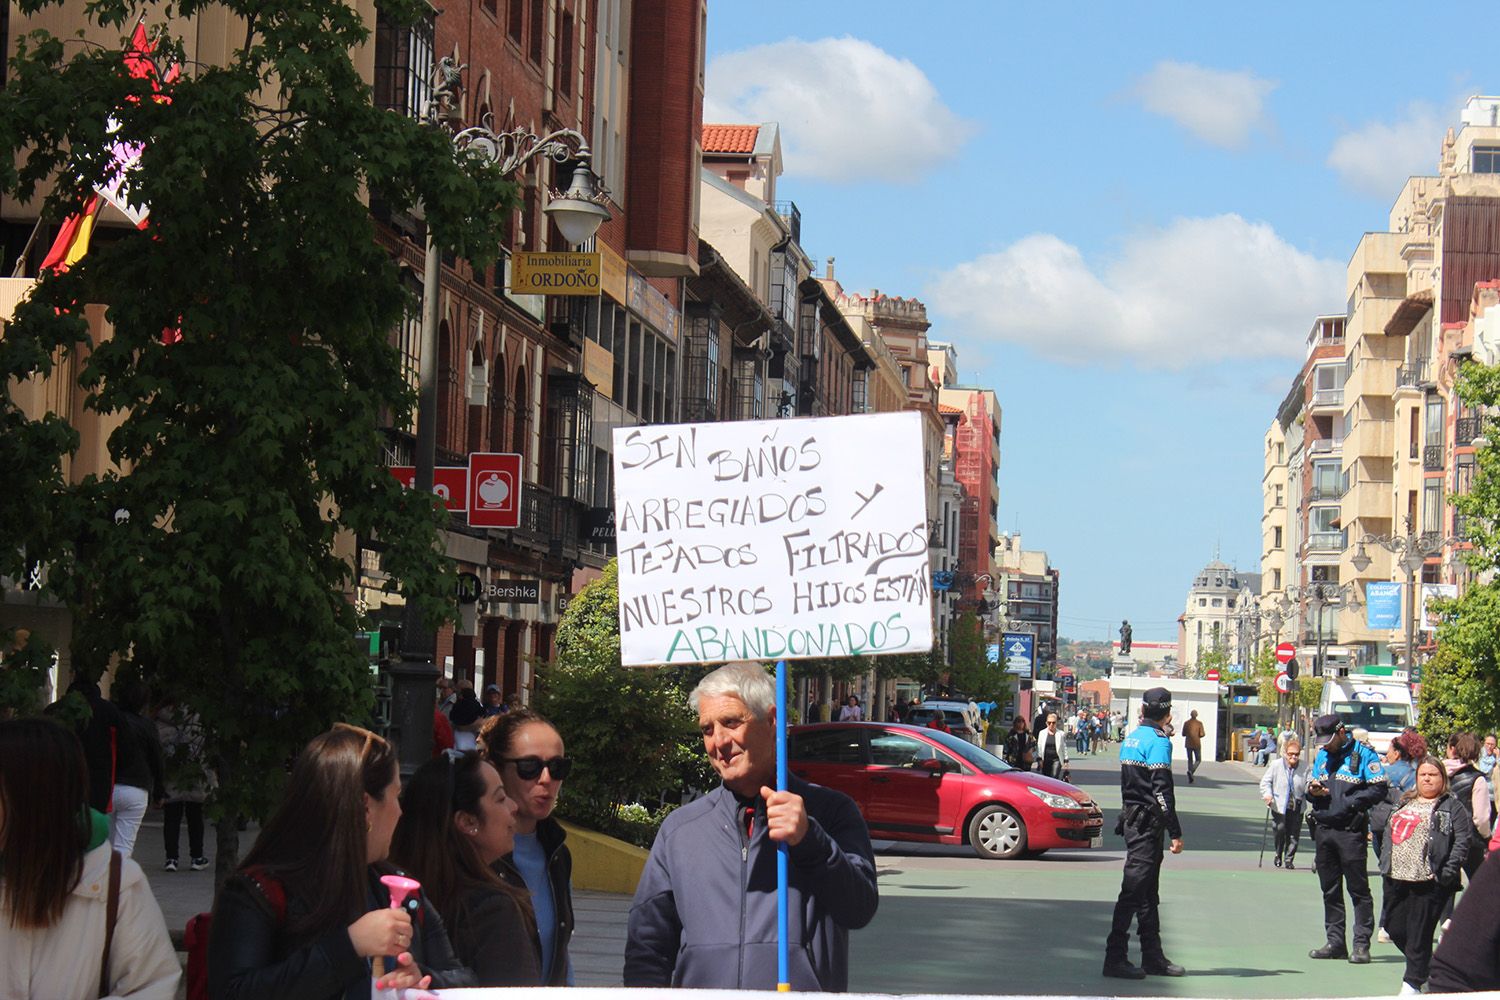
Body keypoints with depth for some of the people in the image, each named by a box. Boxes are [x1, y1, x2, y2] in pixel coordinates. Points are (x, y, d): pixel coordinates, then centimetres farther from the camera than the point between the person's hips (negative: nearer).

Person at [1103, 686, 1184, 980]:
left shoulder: (1131, 739, 14)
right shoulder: (1158, 741, -13)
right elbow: (1162, 791, -18)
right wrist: (1176, 833, -17)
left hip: (1132, 820, 9)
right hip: (1148, 823, -9)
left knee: (1148, 892, 14)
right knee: (1134, 889, -8)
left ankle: (1153, 956, 19)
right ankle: (1115, 958, -8)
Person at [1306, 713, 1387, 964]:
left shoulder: (1362, 754, -5)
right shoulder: (1321, 756, 17)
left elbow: (1378, 789, -10)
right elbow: (1311, 786, 24)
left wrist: (1350, 803, -17)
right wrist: (1313, 792, 1)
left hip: (1350, 830, -7)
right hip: (1323, 830, 7)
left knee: (1358, 888, -4)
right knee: (1330, 890, 10)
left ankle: (1362, 944, -3)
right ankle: (1335, 942, 17)